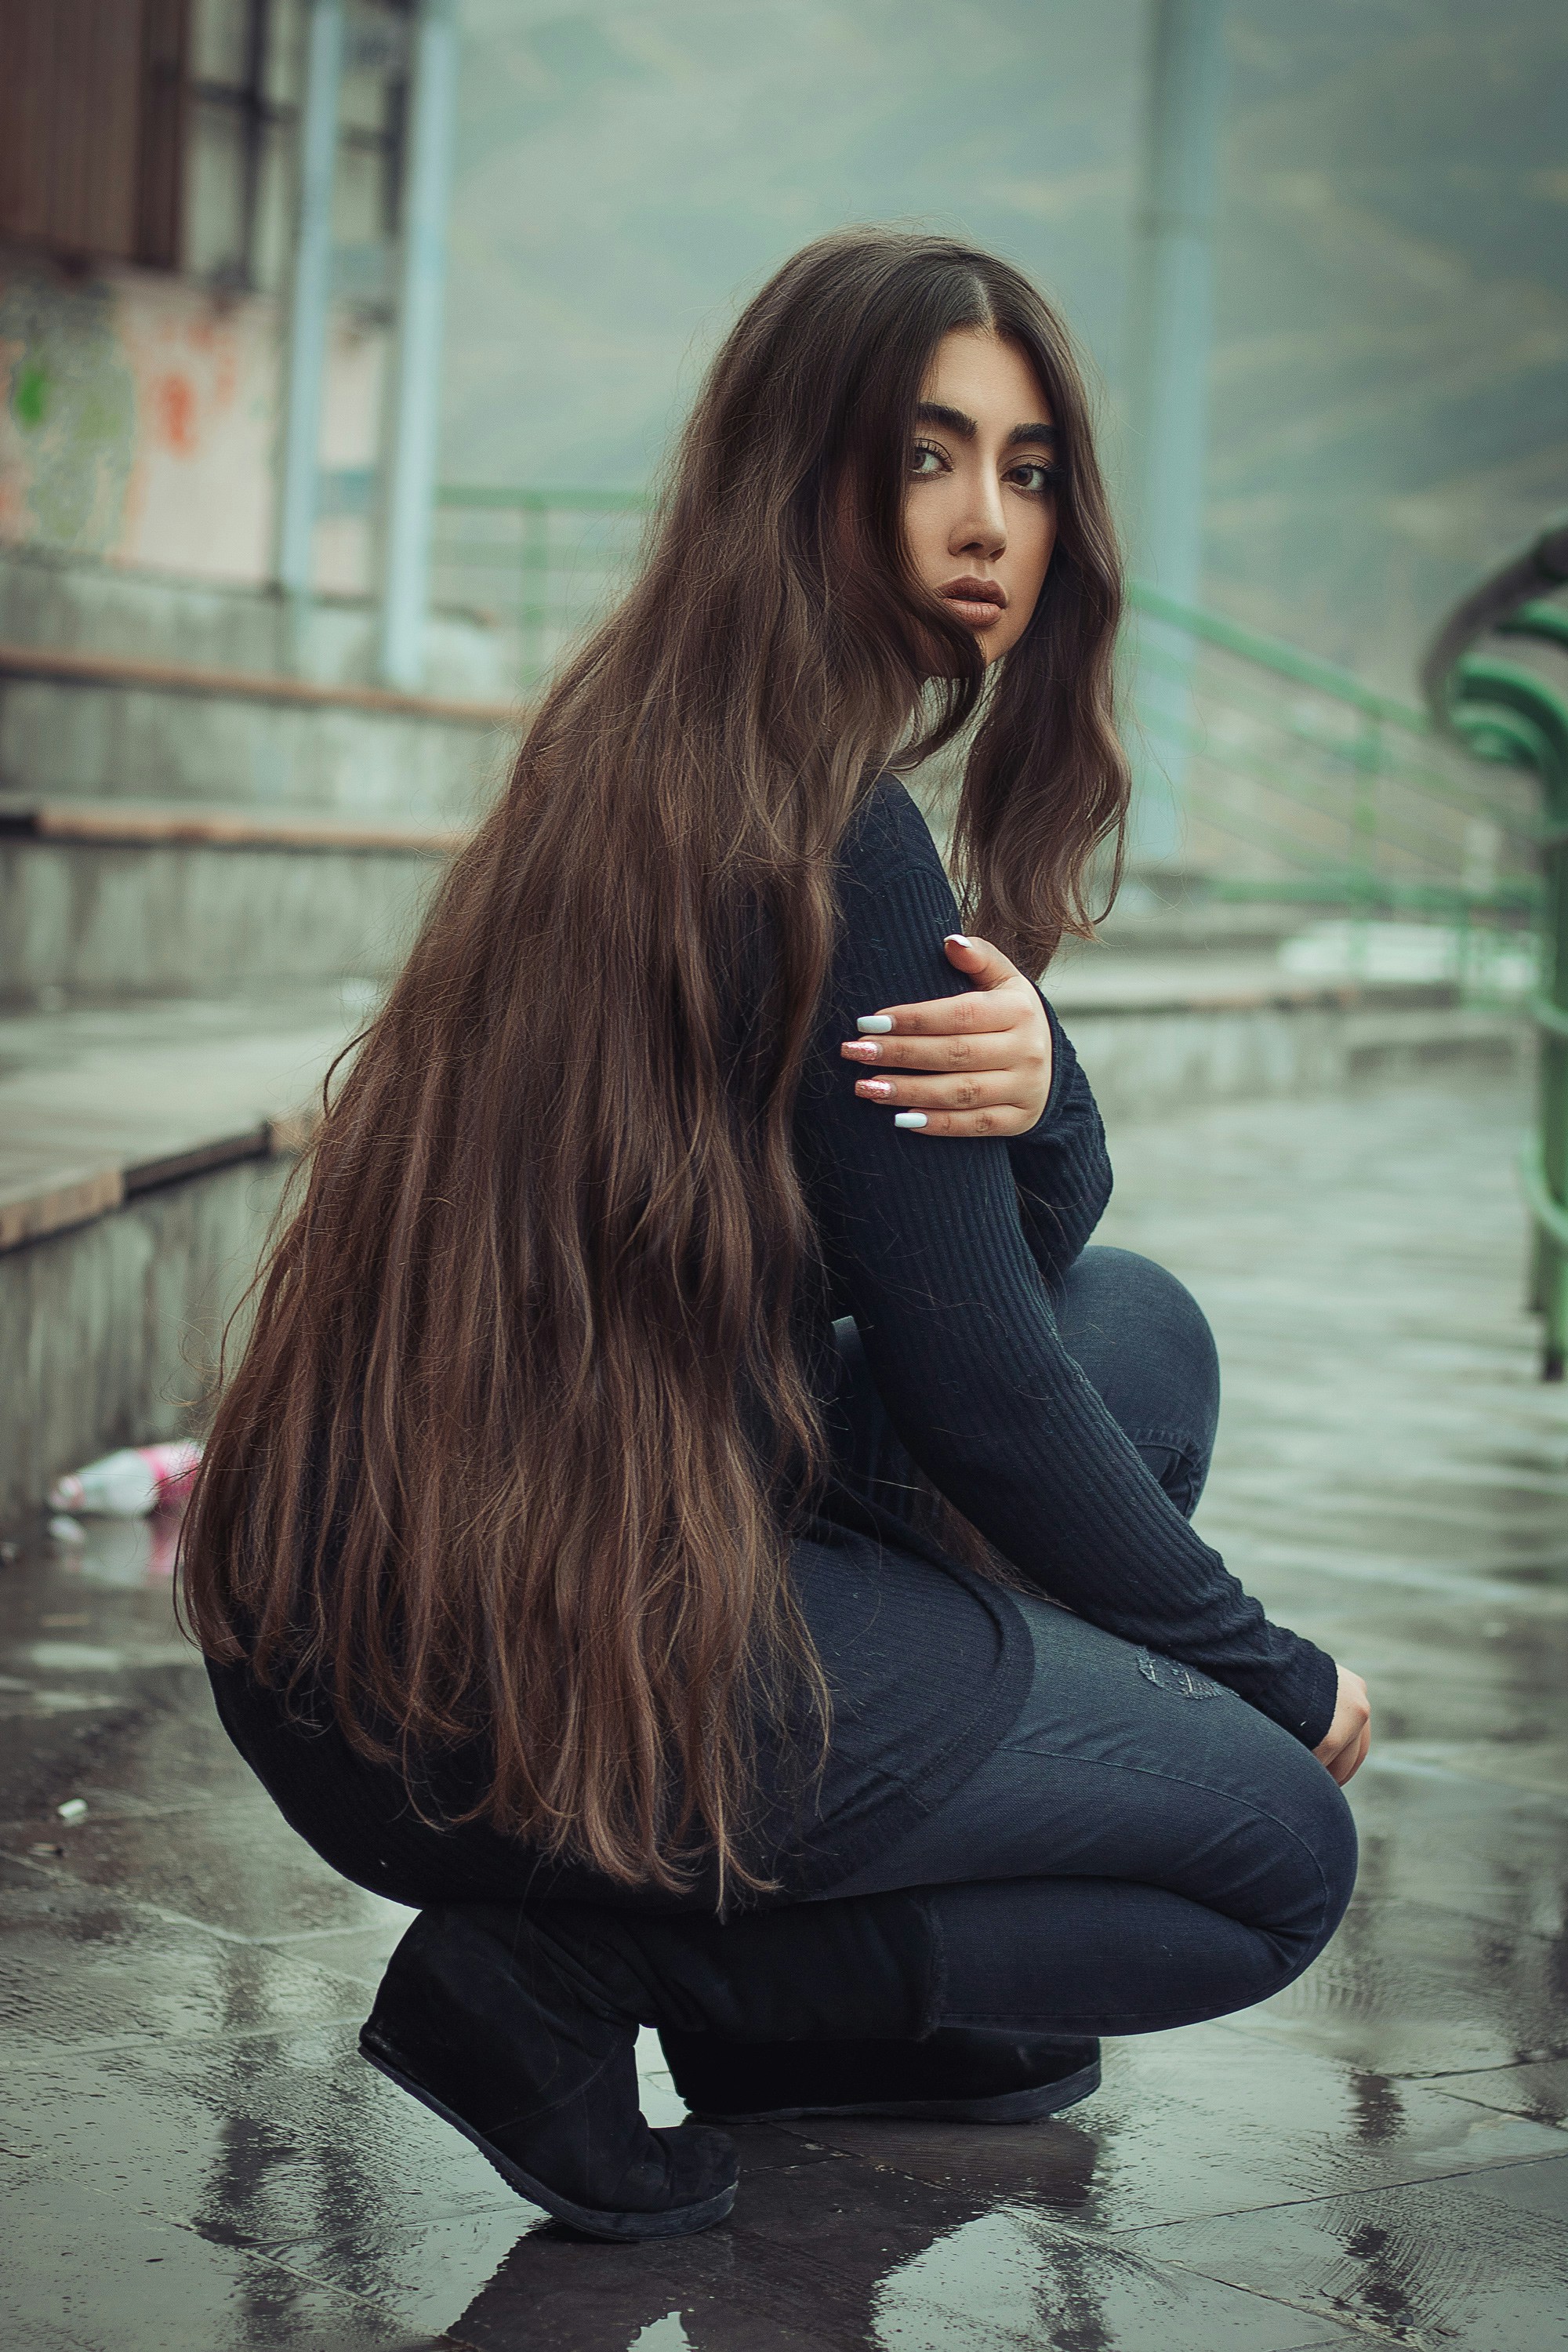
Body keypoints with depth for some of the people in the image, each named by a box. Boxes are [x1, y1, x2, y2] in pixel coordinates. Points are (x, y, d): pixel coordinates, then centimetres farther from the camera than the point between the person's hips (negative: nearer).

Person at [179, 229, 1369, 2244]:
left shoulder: (632, 759, 10)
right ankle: (565, 1975, -3)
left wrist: (1034, 1088, -14)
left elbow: (1032, 1236, 11)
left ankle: (827, 2007, 19)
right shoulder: (834, 839, -18)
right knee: (1281, 1850, 9)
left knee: (1140, 1327, 19)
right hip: (581, 1680, -9)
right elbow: (976, 1388, -13)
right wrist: (1275, 1674, 3)